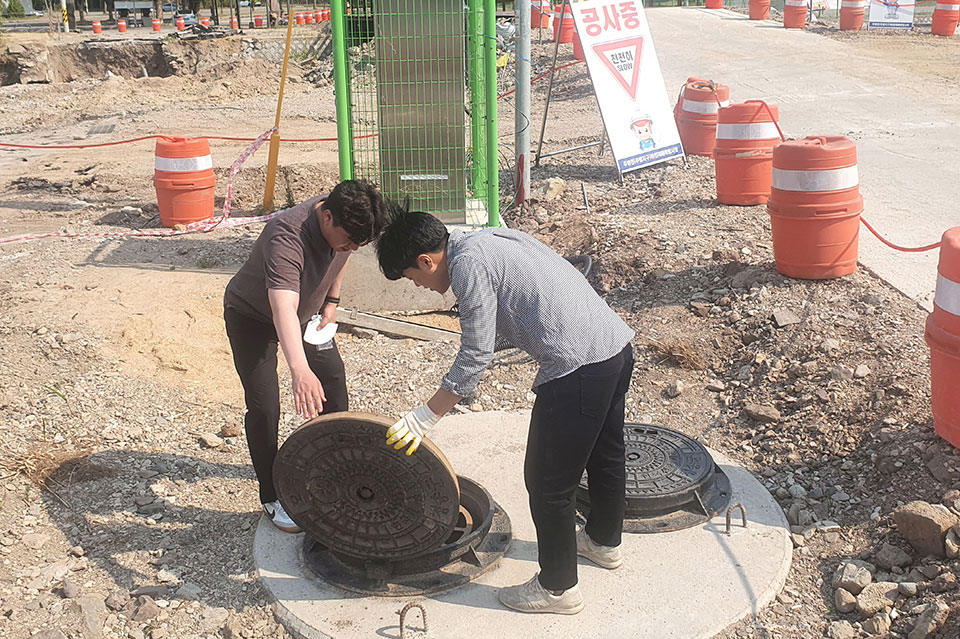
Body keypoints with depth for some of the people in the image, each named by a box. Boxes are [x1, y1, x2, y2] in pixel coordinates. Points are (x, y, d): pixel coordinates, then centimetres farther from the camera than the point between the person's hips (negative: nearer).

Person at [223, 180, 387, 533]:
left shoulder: (344, 219, -20)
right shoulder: (286, 236, -42)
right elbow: (283, 309, -56)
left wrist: (331, 301, 2)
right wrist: (299, 370, -69)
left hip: (308, 312, 7)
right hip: (253, 316, -7)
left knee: (333, 381, 11)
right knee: (263, 408, -12)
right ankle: (272, 498, 6)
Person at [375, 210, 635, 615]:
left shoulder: (468, 263, -12)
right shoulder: (488, 240, 17)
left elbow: (476, 357, -12)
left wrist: (424, 418, -6)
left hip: (578, 367, -10)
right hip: (618, 344, 10)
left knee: (547, 481, 6)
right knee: (605, 454, 28)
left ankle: (558, 588, 21)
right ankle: (604, 541, 51)